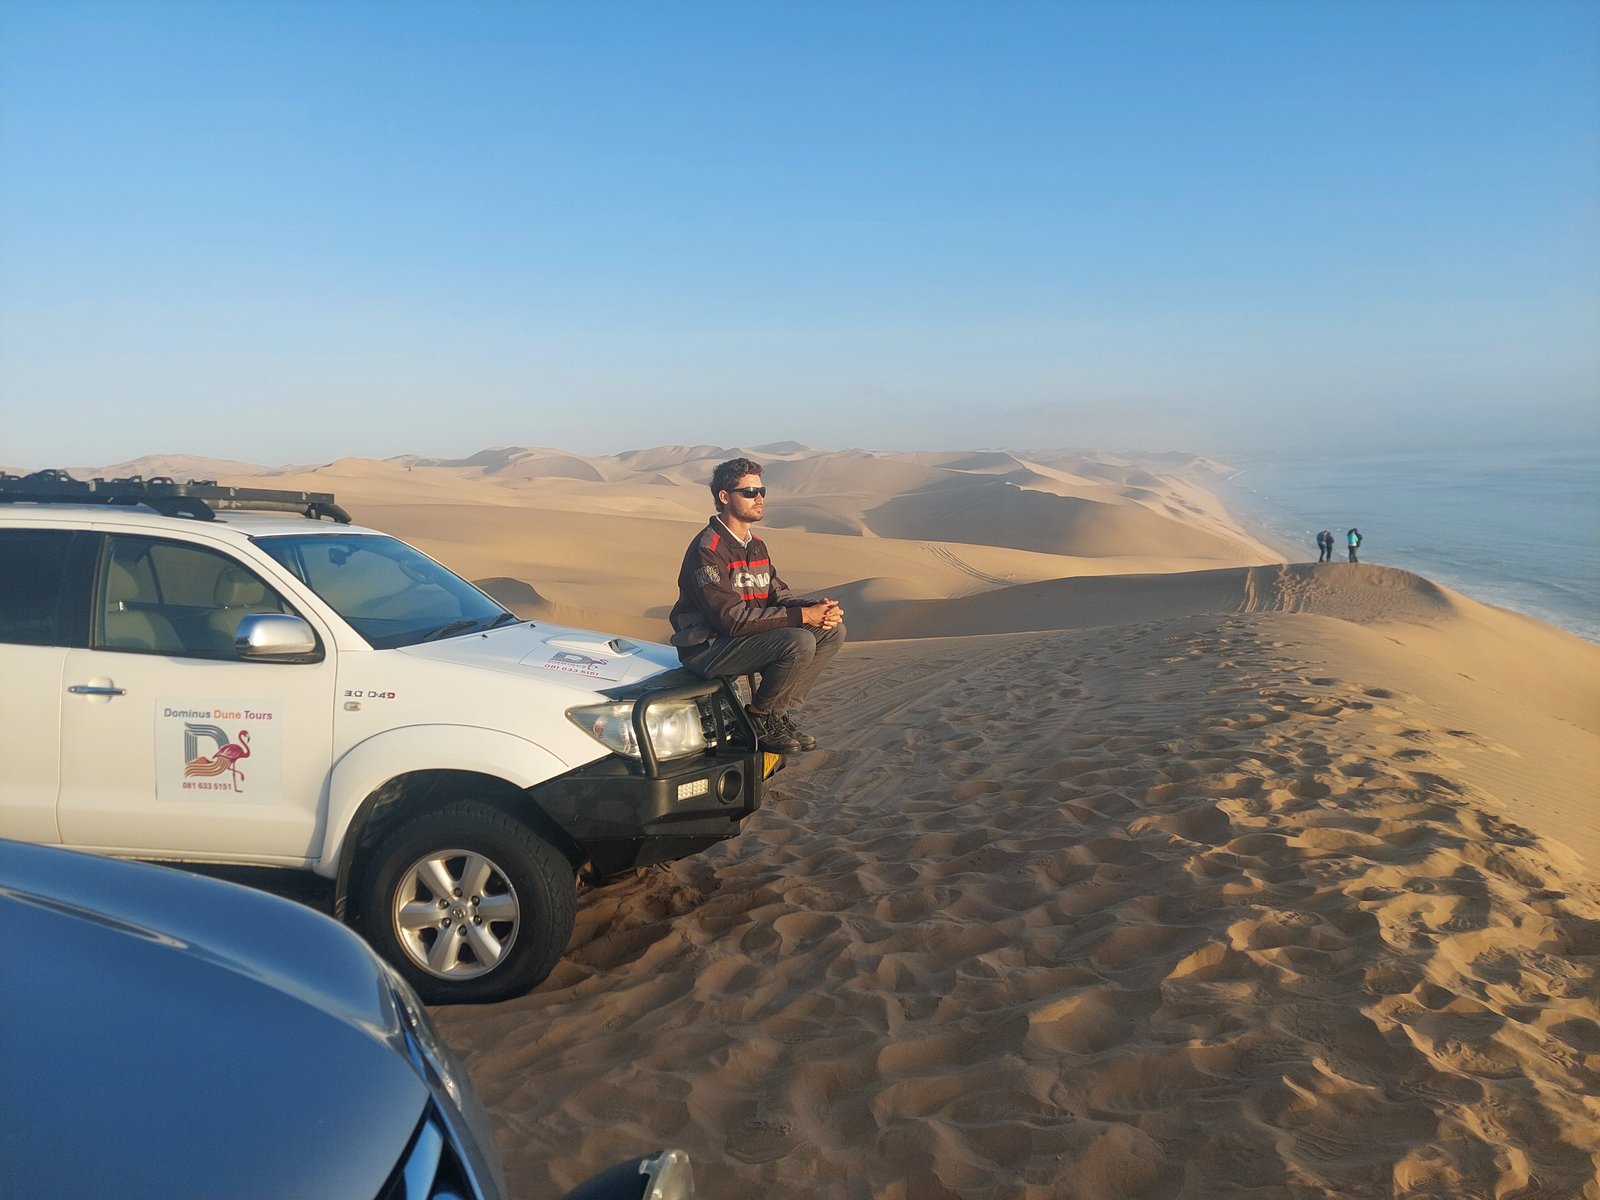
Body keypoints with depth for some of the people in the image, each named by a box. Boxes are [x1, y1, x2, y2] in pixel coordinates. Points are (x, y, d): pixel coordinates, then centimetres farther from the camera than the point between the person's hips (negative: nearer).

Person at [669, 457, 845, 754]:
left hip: (743, 636, 9)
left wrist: (815, 608, -14)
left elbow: (778, 594, 9)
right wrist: (802, 616, -25)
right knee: (799, 643, -29)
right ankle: (759, 717, -7)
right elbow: (731, 618, -26)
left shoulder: (756, 546, 12)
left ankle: (780, 712, 4)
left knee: (832, 631, -1)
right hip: (707, 648, -9)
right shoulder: (707, 550, -18)